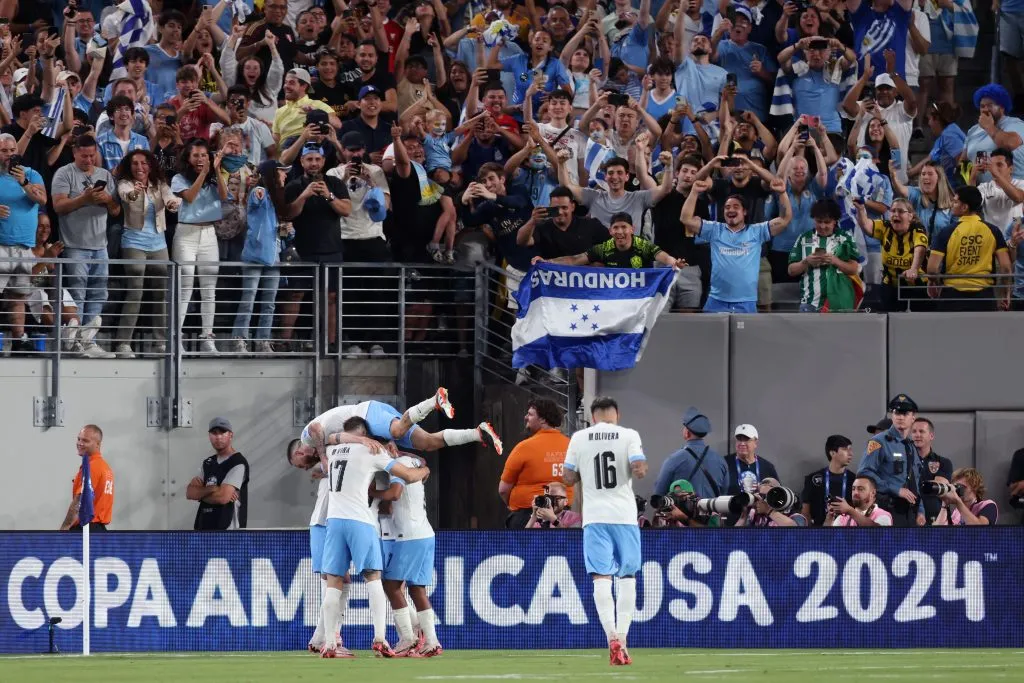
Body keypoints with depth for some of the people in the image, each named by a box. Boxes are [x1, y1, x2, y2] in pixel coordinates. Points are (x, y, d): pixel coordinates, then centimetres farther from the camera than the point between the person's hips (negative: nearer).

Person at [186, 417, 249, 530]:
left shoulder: (238, 463, -8)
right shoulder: (207, 463, 18)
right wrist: (211, 489, -10)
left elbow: (223, 497, -19)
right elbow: (190, 492, 7)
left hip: (227, 531, -9)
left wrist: (201, 493, -2)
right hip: (204, 531, 9)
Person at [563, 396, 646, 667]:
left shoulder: (579, 438, 3)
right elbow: (639, 470, -12)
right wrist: (642, 469, 11)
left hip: (595, 517, 0)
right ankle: (622, 638, 5)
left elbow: (568, 478, 5)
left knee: (601, 578, -4)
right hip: (625, 515, 0)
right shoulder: (629, 436, -2)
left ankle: (613, 637, -22)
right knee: (628, 578, 11)